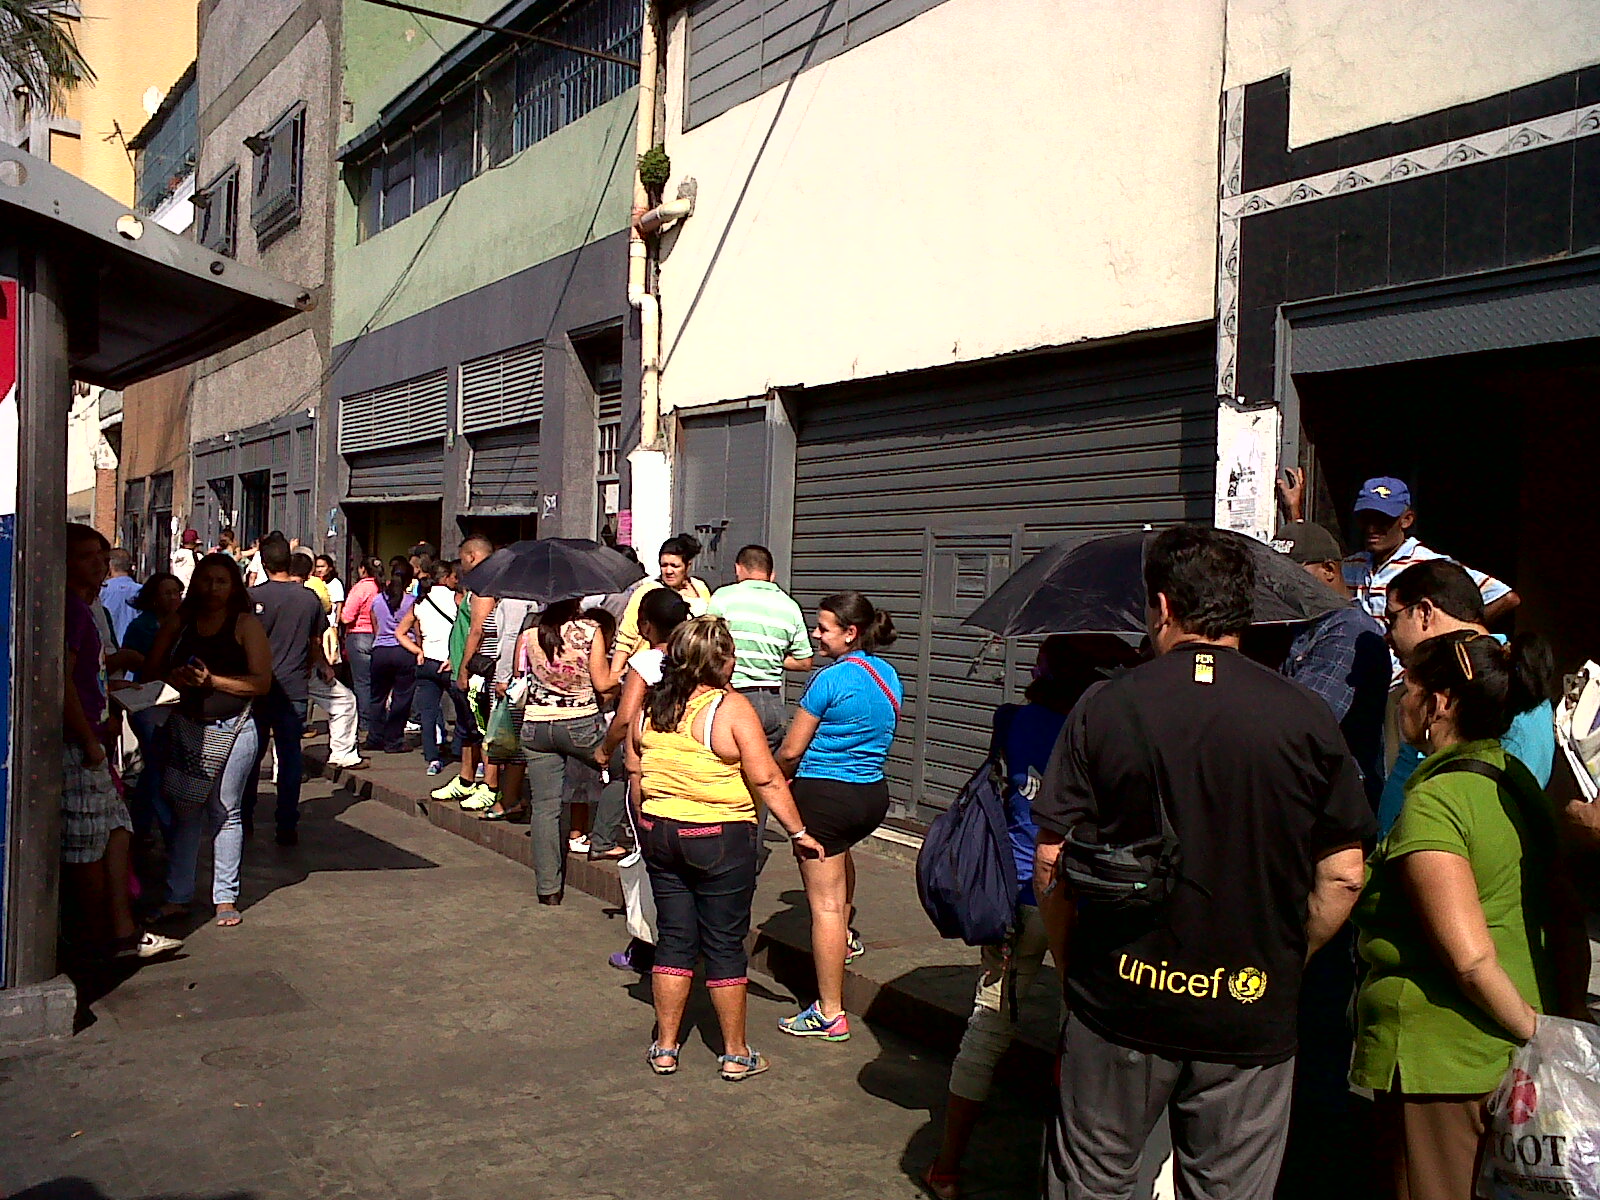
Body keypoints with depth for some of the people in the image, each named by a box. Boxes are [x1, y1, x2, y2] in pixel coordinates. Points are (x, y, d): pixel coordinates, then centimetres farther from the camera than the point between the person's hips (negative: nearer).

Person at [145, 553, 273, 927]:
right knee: (183, 811, 4)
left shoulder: (246, 624, -1)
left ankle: (225, 897, 11)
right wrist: (175, 677, -9)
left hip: (233, 728, -3)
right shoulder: (179, 622, 11)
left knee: (226, 811, 3)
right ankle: (177, 896, 12)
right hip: (186, 726, 3)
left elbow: (262, 682, -7)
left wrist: (212, 680, -16)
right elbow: (153, 669, 12)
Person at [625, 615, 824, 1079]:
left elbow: (635, 772, 10)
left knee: (673, 938, 14)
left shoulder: (650, 706, 2)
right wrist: (799, 833, -7)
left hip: (659, 833, 5)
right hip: (720, 839, -5)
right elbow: (767, 780, -15)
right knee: (725, 944, 5)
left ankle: (665, 1047, 21)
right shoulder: (732, 708, -15)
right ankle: (735, 1054, 16)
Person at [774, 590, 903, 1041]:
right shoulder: (889, 676, 7)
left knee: (825, 903, 0)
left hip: (824, 795, -8)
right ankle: (847, 935, 47)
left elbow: (790, 751, -11)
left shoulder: (830, 679, -16)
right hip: (874, 796, 8)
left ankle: (830, 1014, 6)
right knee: (840, 847, 40)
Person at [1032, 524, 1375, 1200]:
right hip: (1253, 1016, 1)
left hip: (1119, 1004, 0)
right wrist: (1284, 964, 12)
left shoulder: (1105, 709, -7)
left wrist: (1074, 966, 8)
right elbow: (1342, 876, -2)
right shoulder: (1305, 718, -5)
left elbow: (1050, 861, -6)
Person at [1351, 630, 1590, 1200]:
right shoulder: (1519, 781, 6)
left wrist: (1533, 1031, -12)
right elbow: (1569, 917, 10)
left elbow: (1469, 955, -25)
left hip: (1438, 1061, -9)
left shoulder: (1431, 801, -20)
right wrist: (1569, 1015, 12)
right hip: (1510, 1058, 9)